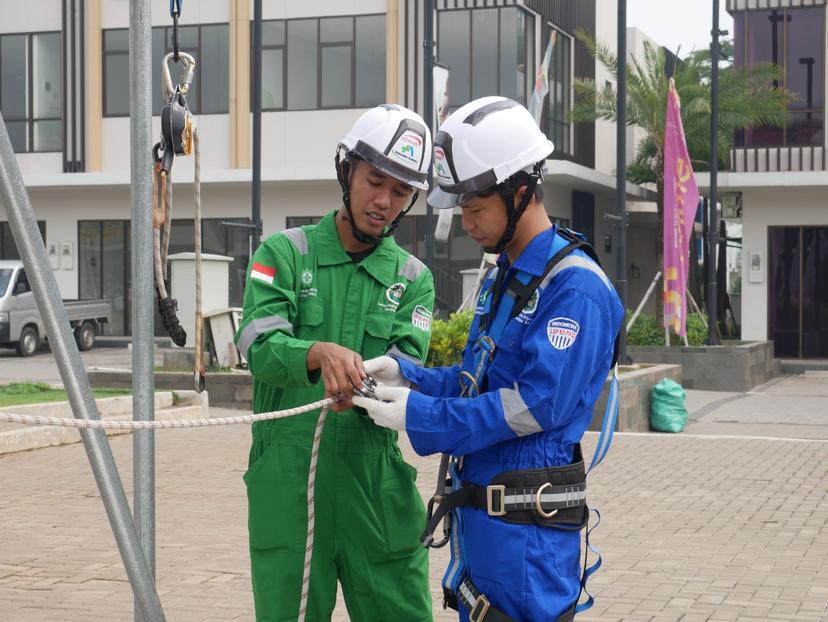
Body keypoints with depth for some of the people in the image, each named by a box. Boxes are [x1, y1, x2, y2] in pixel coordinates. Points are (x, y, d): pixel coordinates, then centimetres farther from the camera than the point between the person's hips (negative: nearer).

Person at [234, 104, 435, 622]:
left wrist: (363, 384, -27)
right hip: (287, 478, -2)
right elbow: (259, 345, -11)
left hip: (375, 477, 2)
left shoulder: (413, 279, 10)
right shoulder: (285, 254, 3)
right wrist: (320, 353, -33)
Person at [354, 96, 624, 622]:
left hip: (527, 528, -9)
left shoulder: (575, 288, -17)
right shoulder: (501, 279, 15)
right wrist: (407, 375, 2)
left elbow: (537, 405, -23)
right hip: (477, 514, 9)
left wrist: (417, 416, -19)